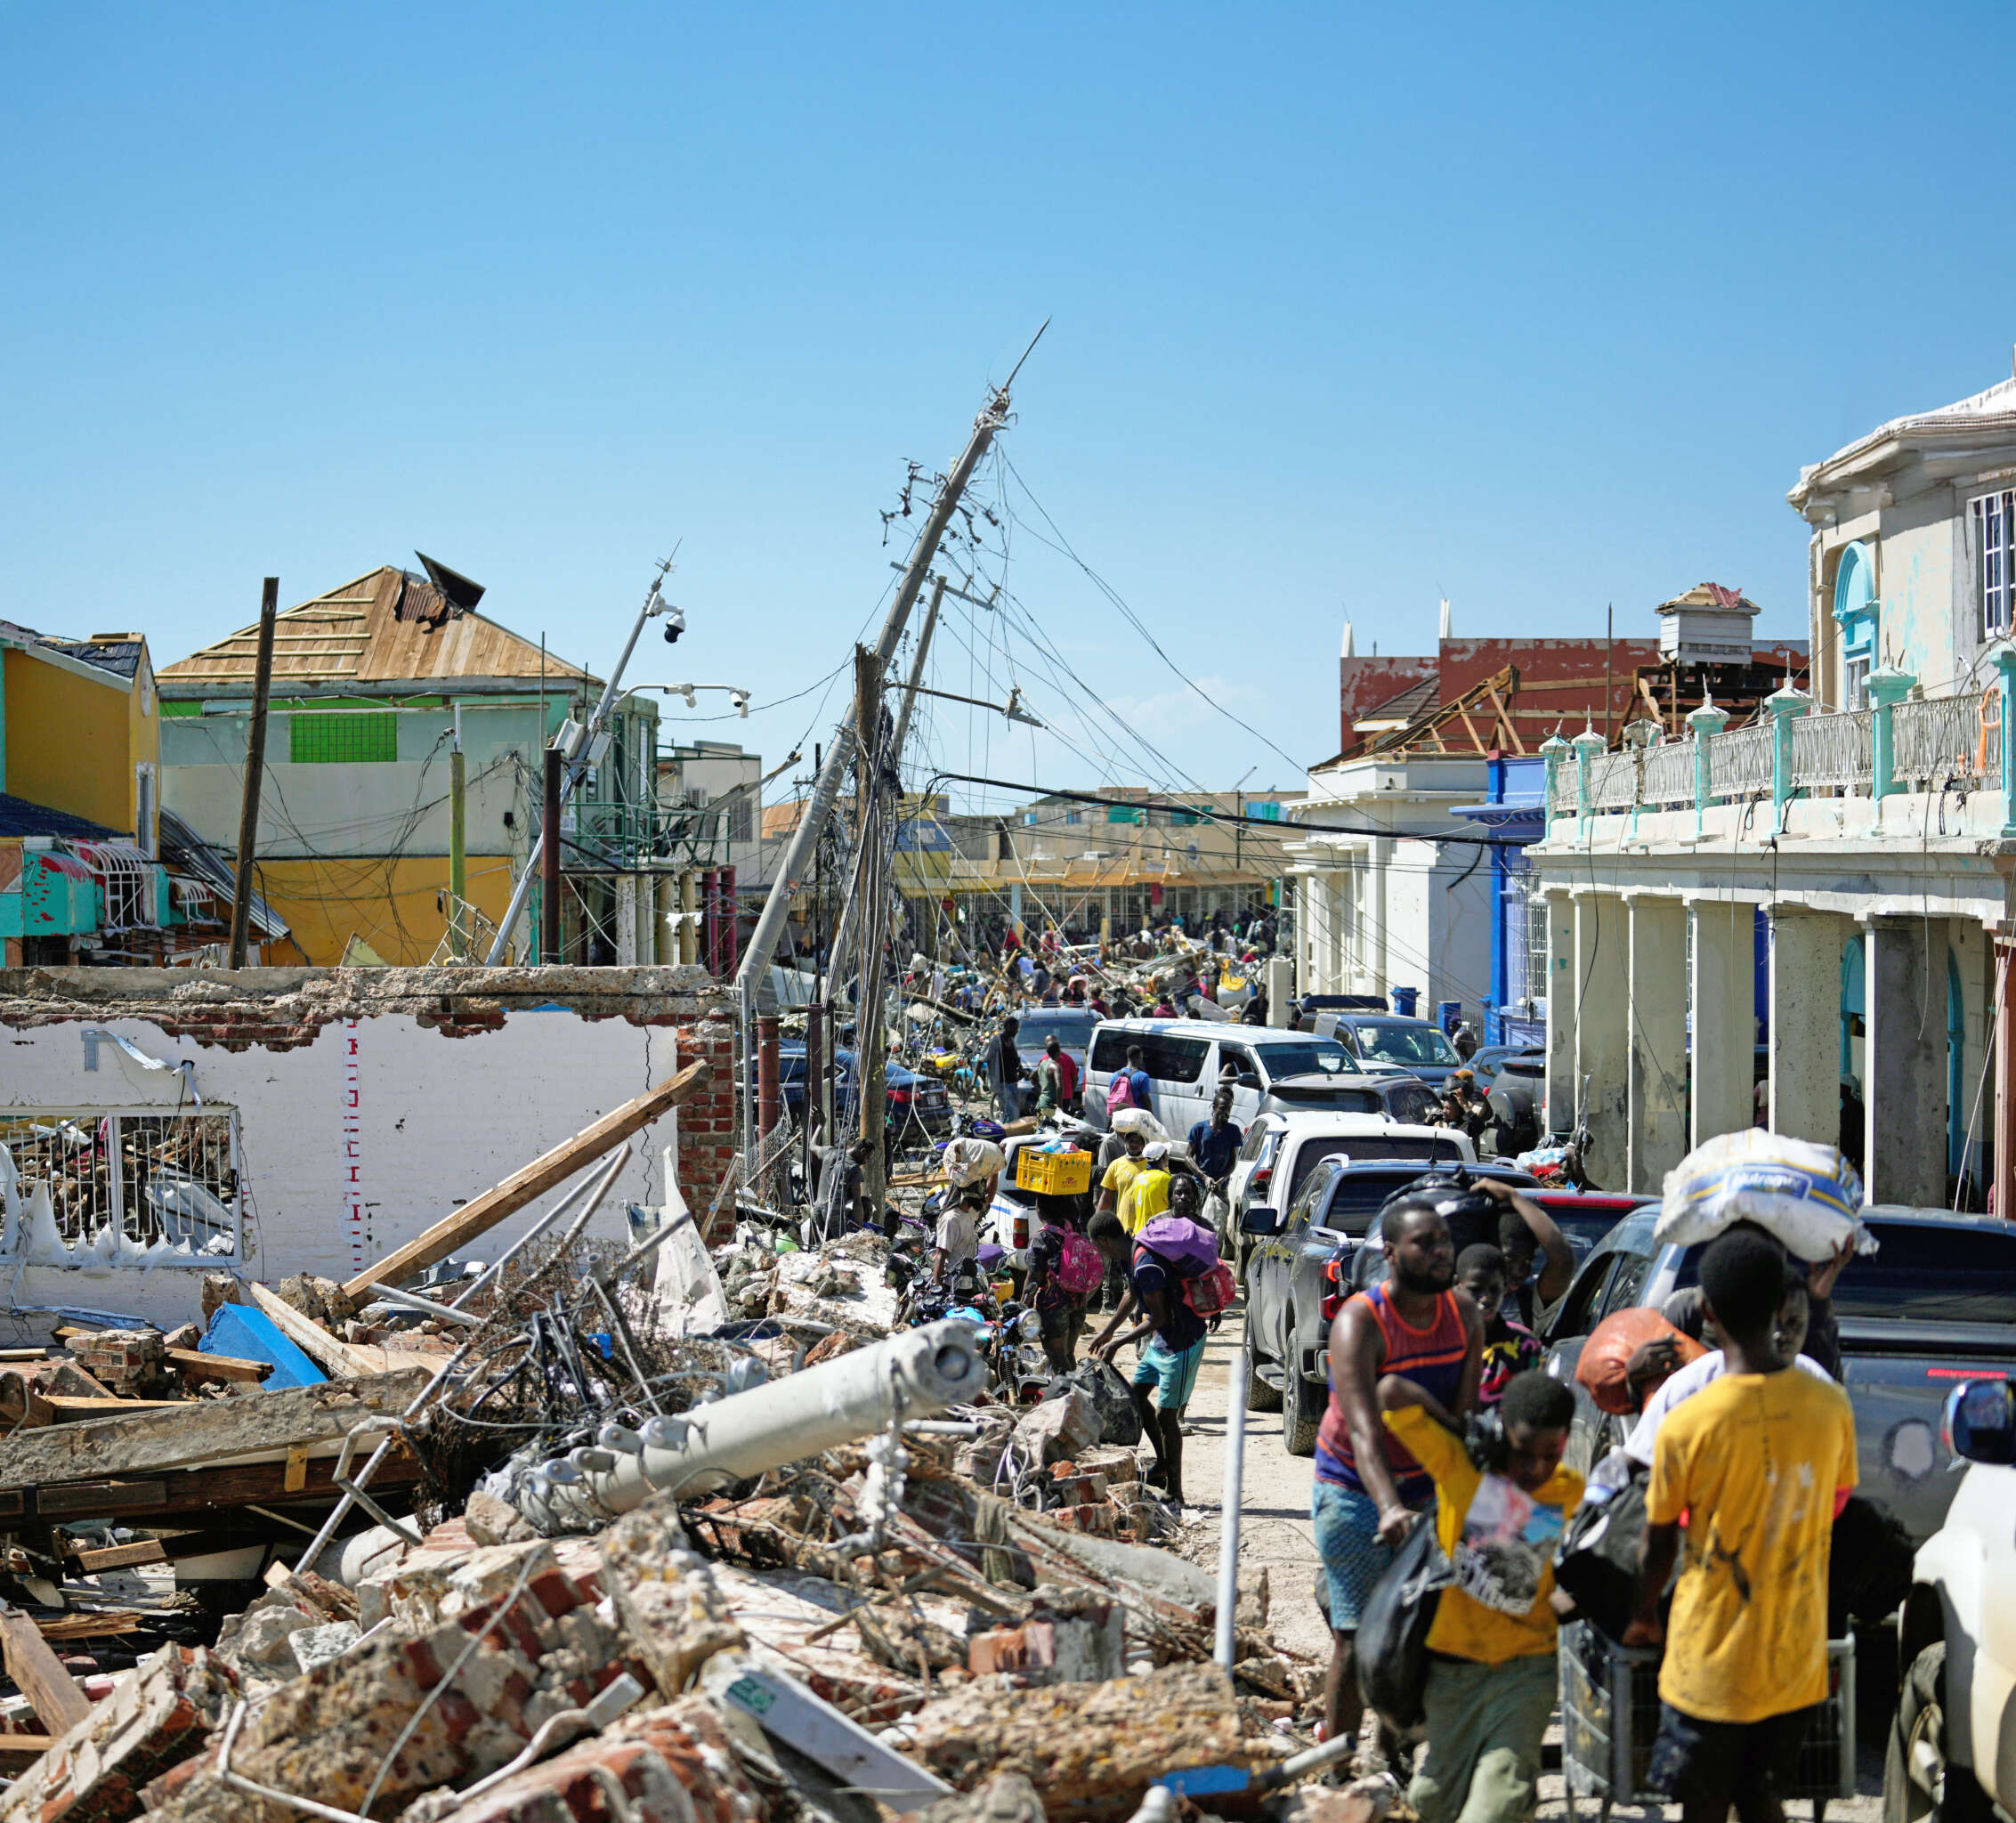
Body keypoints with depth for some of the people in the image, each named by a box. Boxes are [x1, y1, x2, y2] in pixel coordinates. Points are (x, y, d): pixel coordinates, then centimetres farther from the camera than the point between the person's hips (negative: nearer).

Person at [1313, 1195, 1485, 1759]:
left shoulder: (1465, 1313, -1)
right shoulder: (1359, 1322, -20)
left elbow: (1462, 1412, -3)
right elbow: (1362, 1428, -31)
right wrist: (1390, 1507, -45)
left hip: (1428, 1489, 5)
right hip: (1354, 1493, -5)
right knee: (1357, 1639, -5)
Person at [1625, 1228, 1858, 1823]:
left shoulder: (1686, 1424, -18)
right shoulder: (1830, 1406, -8)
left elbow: (1659, 1541, -5)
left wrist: (1643, 1617, 14)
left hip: (1712, 1664, -4)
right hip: (1798, 1658, 4)